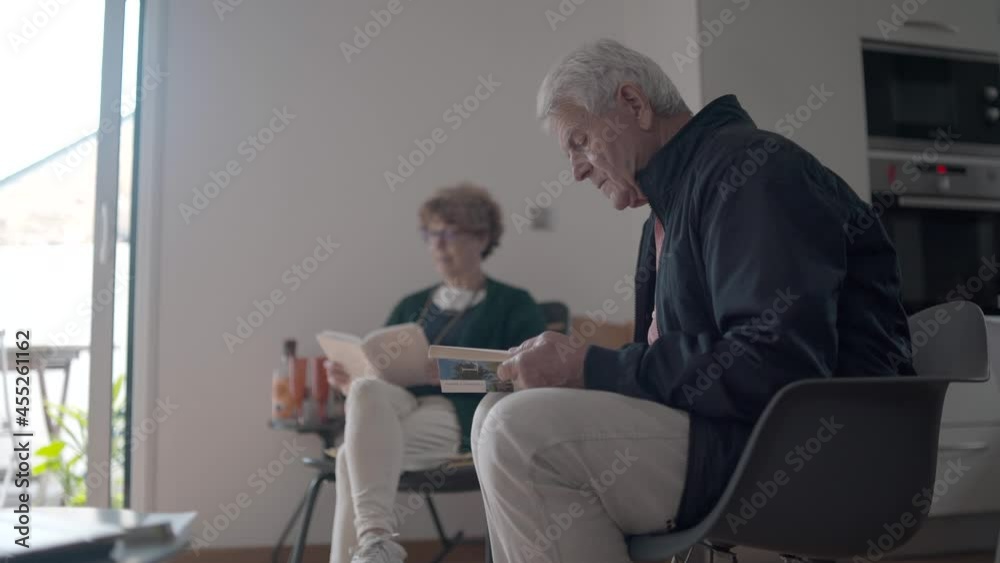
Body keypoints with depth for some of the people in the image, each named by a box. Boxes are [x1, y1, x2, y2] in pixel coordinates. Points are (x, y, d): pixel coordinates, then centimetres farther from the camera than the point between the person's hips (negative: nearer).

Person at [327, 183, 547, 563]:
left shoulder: (513, 305, 13)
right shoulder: (411, 306, 29)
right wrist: (350, 381, -2)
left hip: (460, 414, -4)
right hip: (397, 402, 5)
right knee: (367, 389, -34)